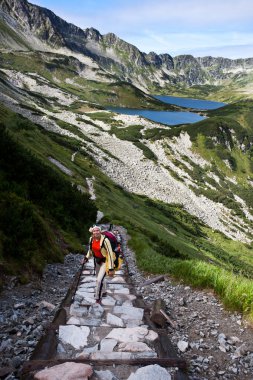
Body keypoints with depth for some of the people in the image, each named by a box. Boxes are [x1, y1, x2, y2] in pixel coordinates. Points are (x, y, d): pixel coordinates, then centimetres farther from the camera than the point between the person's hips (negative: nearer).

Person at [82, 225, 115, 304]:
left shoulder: (105, 240, -31)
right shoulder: (91, 239, -11)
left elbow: (110, 254, -27)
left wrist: (111, 269, -27)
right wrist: (86, 258, 2)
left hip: (105, 261, -6)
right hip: (97, 260, 7)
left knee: (99, 280, -14)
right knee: (101, 277, 24)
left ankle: (98, 298, 6)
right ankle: (104, 292, 50)